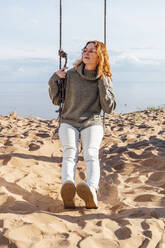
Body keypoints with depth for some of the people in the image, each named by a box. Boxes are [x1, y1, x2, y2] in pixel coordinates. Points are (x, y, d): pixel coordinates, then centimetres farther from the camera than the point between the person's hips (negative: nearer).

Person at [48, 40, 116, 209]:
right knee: (69, 154, -29)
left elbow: (109, 108, 1)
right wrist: (54, 81, -3)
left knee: (91, 155, -29)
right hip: (69, 122, 0)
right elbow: (56, 100, 13)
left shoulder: (105, 79, 7)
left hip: (92, 123, 0)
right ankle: (67, 190, -56)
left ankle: (91, 191, -55)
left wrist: (103, 84, -8)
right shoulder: (71, 75, 7)